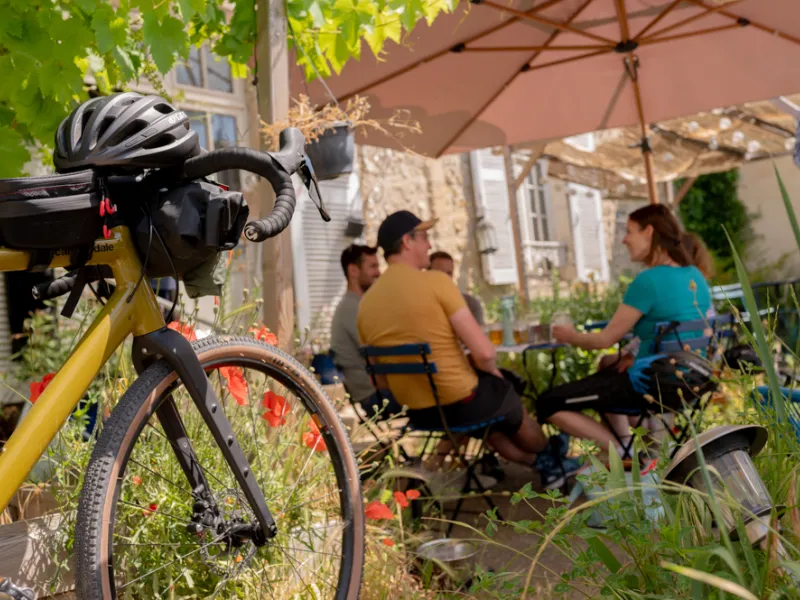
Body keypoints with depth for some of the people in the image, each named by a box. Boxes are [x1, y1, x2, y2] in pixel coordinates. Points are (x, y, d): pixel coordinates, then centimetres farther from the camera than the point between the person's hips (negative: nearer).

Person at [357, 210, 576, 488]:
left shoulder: (366, 303, -1)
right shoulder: (436, 281, -18)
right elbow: (484, 352, -20)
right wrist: (496, 377, 2)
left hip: (418, 412, 6)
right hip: (459, 402, -5)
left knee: (488, 422, 35)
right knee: (510, 402, 28)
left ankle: (541, 464, 47)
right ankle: (548, 457, 54)